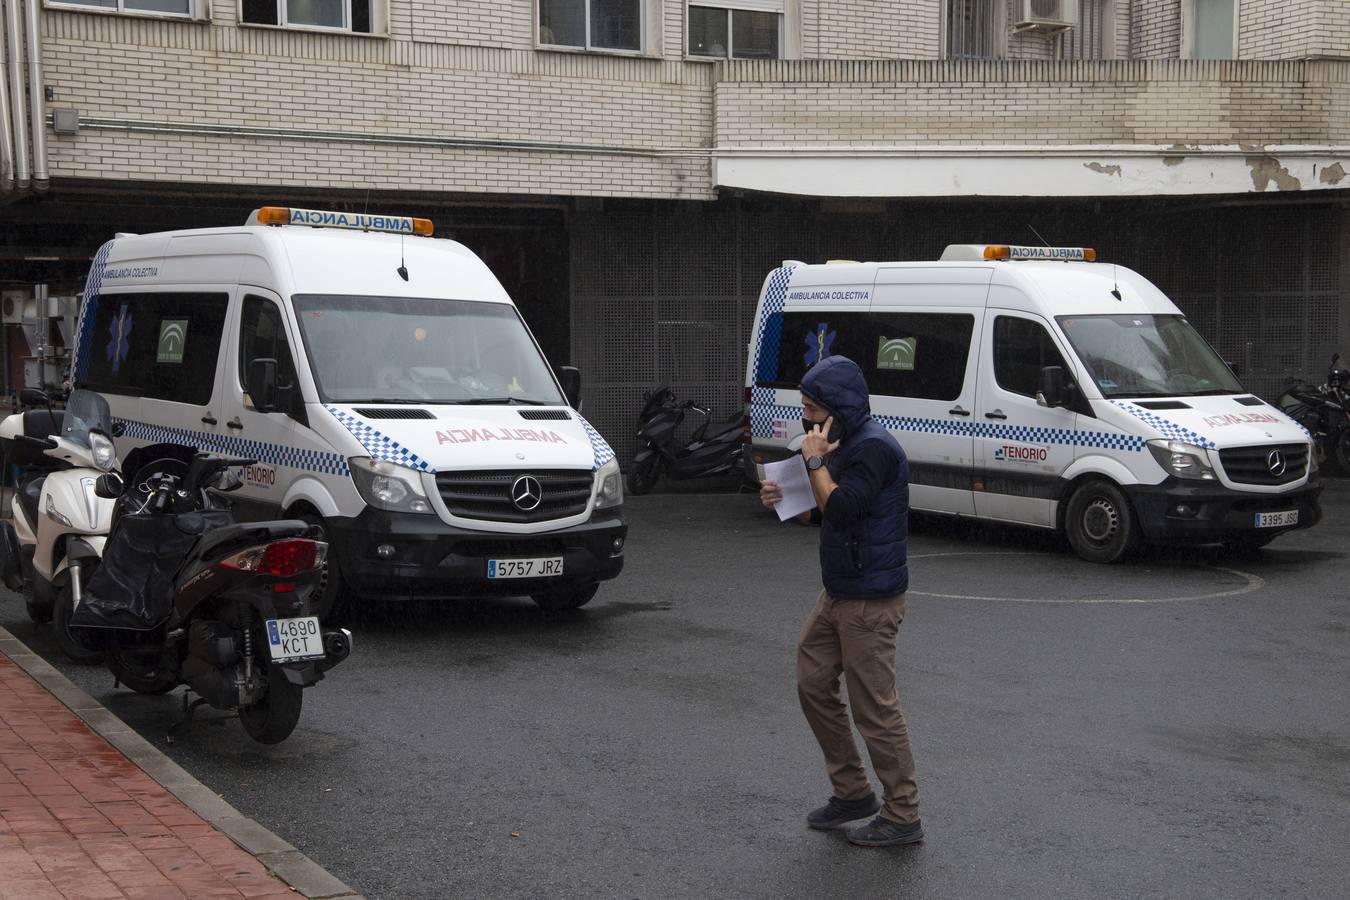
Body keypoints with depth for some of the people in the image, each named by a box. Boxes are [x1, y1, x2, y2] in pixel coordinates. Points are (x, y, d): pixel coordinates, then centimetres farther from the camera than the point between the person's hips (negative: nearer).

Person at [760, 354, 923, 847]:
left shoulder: (873, 448, -18)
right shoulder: (847, 444, 13)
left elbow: (841, 507, -28)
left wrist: (815, 460, -17)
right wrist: (785, 498, 6)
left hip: (870, 598, -11)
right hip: (840, 592, 11)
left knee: (875, 706, -4)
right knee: (813, 683, 14)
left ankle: (902, 815, 6)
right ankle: (852, 793, 25)